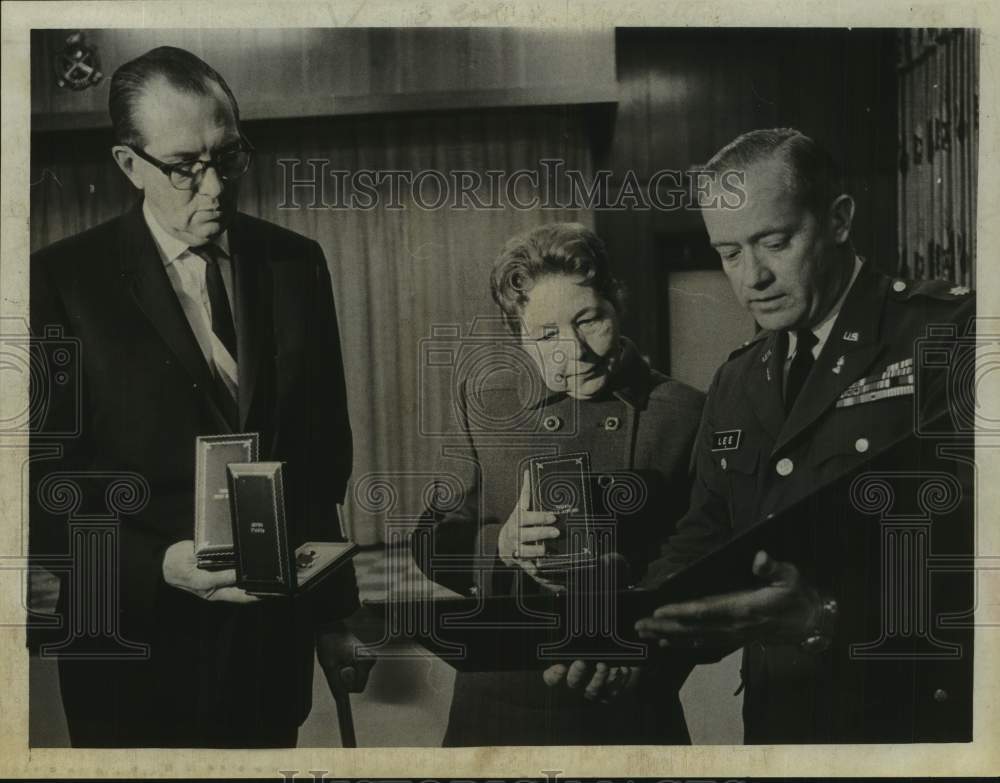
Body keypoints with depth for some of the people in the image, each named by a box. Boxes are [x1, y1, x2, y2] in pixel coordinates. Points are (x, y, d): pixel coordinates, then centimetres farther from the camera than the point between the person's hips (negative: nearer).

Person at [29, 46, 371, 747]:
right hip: (138, 645, -3)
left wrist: (333, 609, 8)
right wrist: (158, 564, -24)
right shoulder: (62, 280, -9)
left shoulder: (296, 263, 1)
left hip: (274, 636, 3)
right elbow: (46, 480, -9)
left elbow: (326, 446, 5)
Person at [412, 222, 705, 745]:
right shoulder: (485, 400, -3)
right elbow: (434, 544, -1)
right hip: (499, 698, 2)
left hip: (629, 704, -1)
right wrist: (500, 546, -19)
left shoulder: (683, 414, -8)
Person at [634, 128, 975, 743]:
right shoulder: (735, 384, 8)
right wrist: (632, 630, -11)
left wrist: (830, 619, -31)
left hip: (923, 720, -5)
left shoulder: (951, 332, -12)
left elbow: (970, 550, -20)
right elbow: (703, 542, 7)